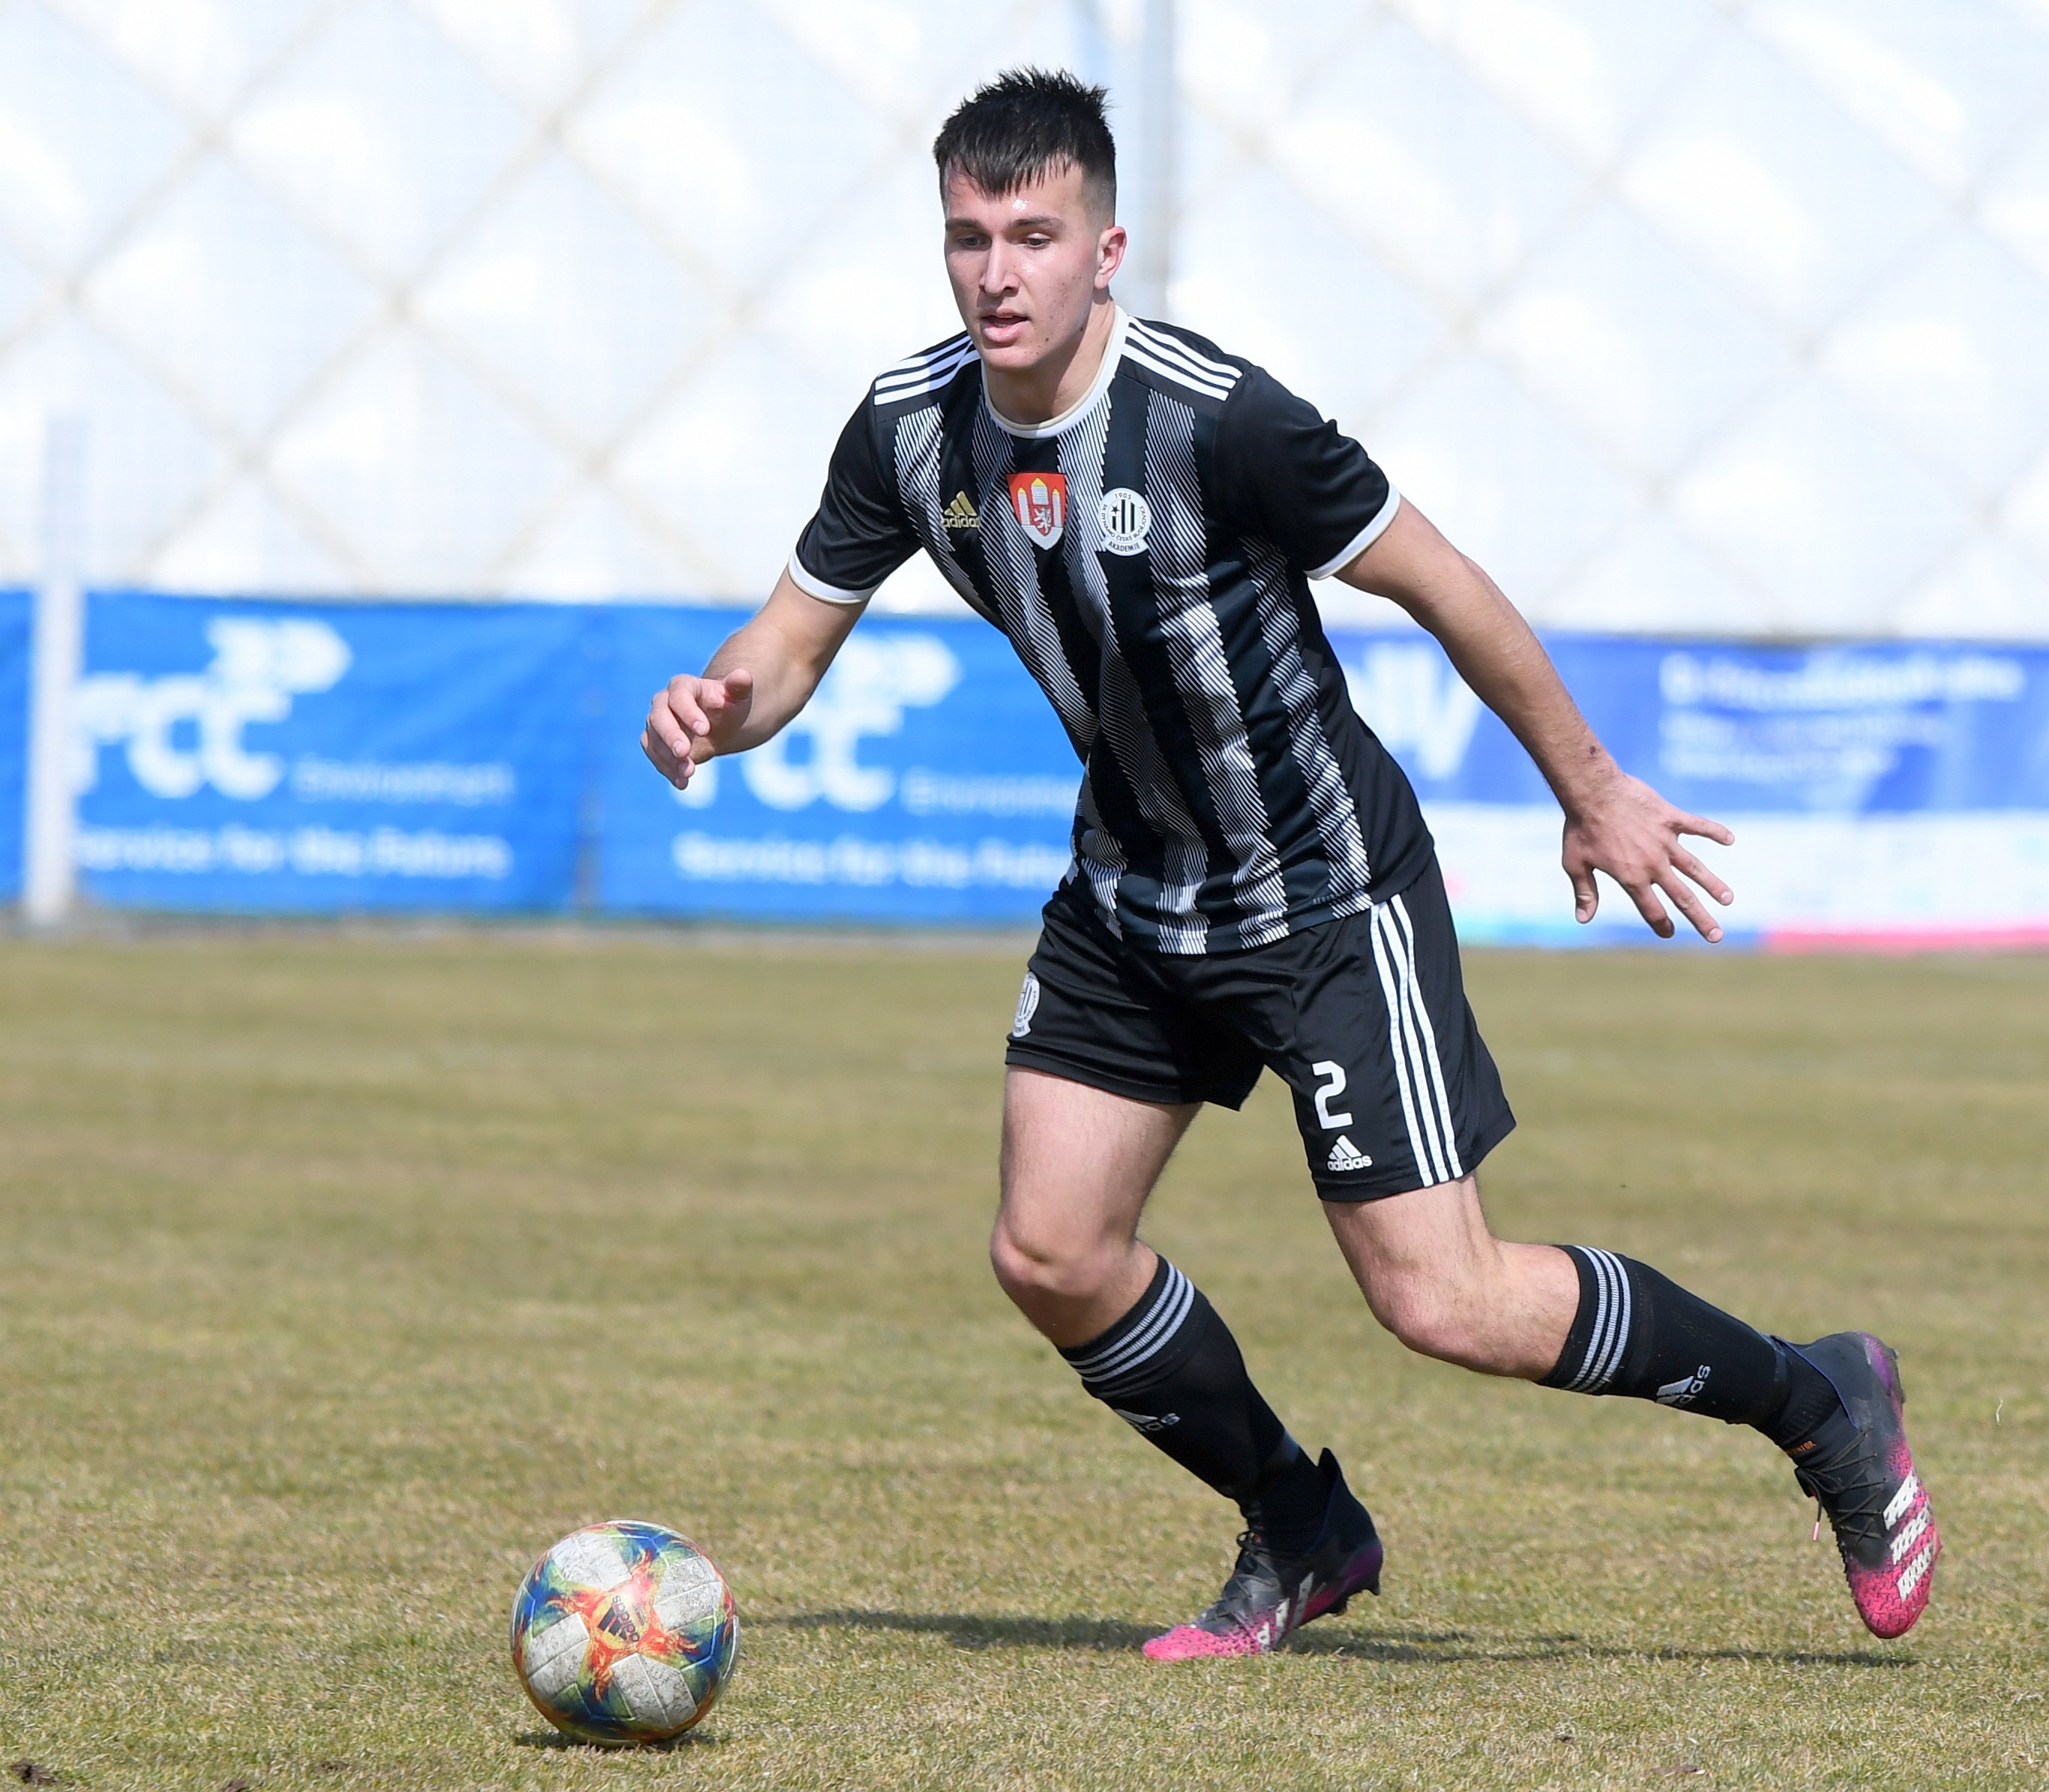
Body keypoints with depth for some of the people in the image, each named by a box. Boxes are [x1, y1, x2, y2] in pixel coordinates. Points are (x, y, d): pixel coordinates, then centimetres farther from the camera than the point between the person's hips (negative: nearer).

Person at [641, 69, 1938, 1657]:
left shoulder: (1218, 419, -27)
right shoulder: (913, 430, -9)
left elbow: (1443, 587, -17)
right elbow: (799, 633, 2)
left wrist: (1592, 791, -8)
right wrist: (719, 711, -22)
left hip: (1328, 900, -7)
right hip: (1132, 899, 7)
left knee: (1441, 1303, -11)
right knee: (1051, 1254, 2)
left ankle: (1817, 1400, 11)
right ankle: (1303, 1538, 25)